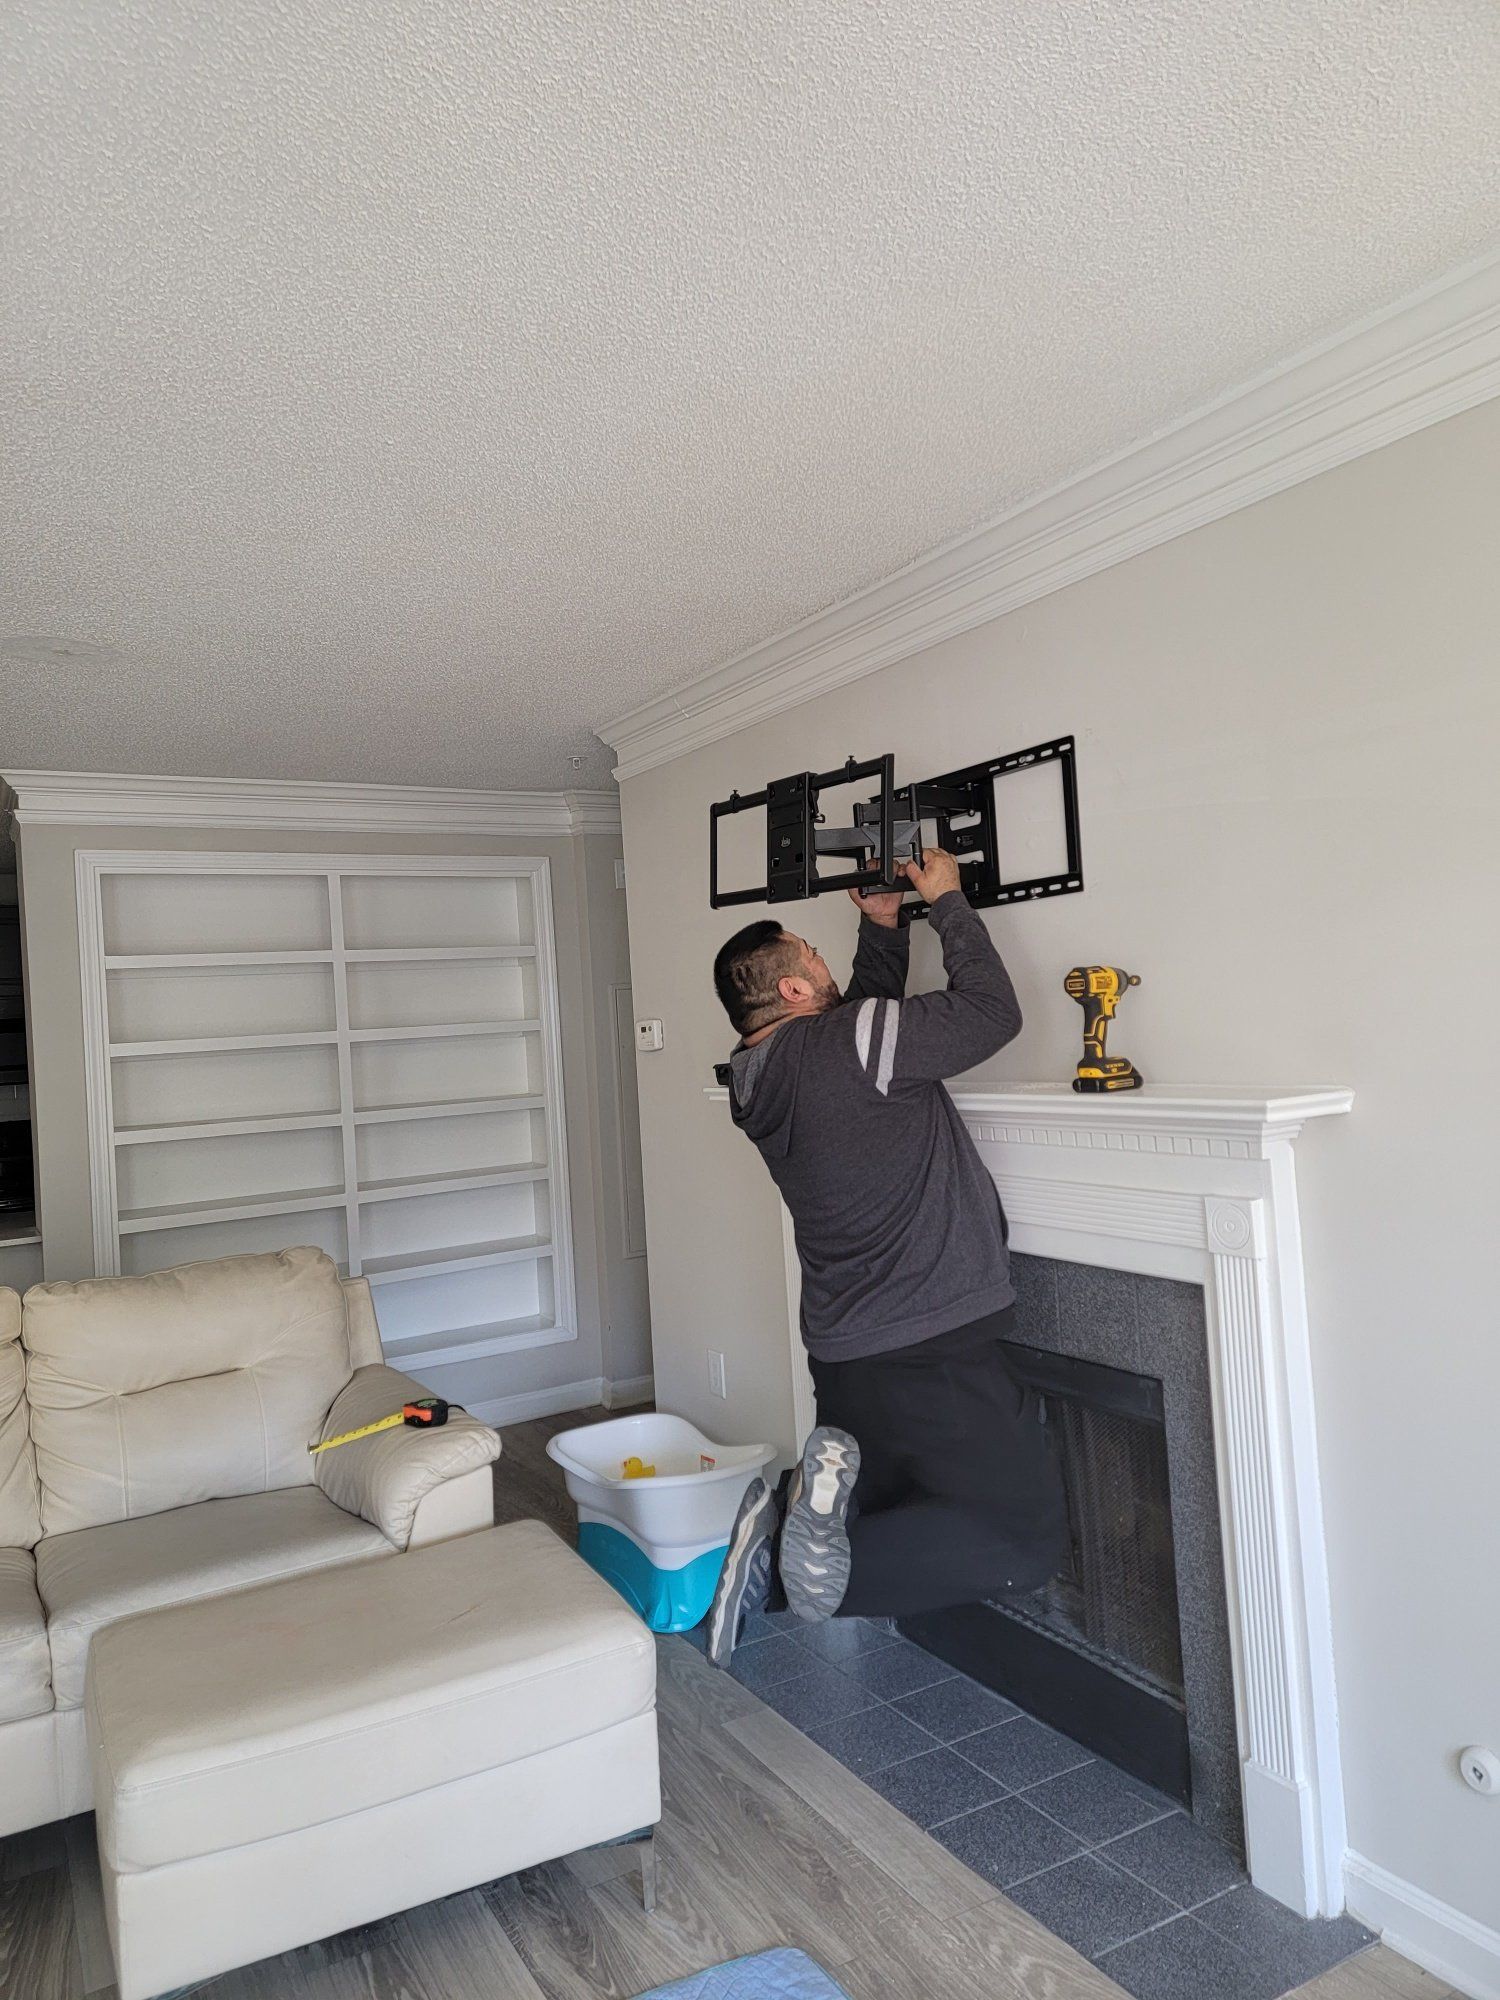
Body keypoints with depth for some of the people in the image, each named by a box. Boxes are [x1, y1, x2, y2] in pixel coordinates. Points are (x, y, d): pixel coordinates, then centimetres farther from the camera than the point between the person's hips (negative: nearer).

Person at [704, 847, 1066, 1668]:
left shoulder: (760, 1081, 6)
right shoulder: (847, 1044, -19)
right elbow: (991, 1012, -11)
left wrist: (883, 927, 16)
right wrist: (946, 901, -1)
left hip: (844, 1355, 9)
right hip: (932, 1348, -8)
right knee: (1026, 1541, 2)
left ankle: (778, 1540, -1)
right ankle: (832, 1559, -14)